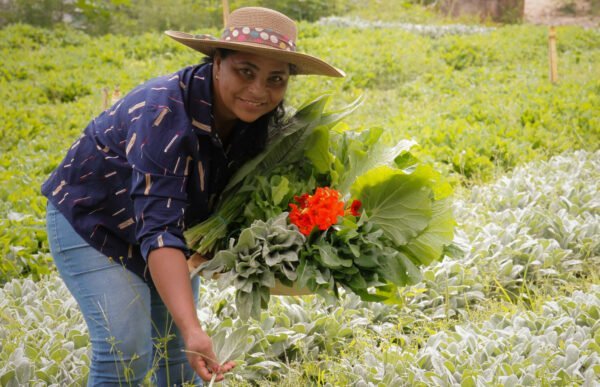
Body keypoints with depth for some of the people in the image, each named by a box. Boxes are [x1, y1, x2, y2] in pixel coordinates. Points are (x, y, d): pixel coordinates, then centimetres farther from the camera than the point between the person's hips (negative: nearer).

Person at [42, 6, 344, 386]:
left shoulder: (257, 119, -15)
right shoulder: (166, 113, -36)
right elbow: (158, 231, -44)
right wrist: (192, 330, -54)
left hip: (173, 227, 6)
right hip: (92, 223, -6)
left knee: (178, 351, 3)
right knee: (126, 351, -18)